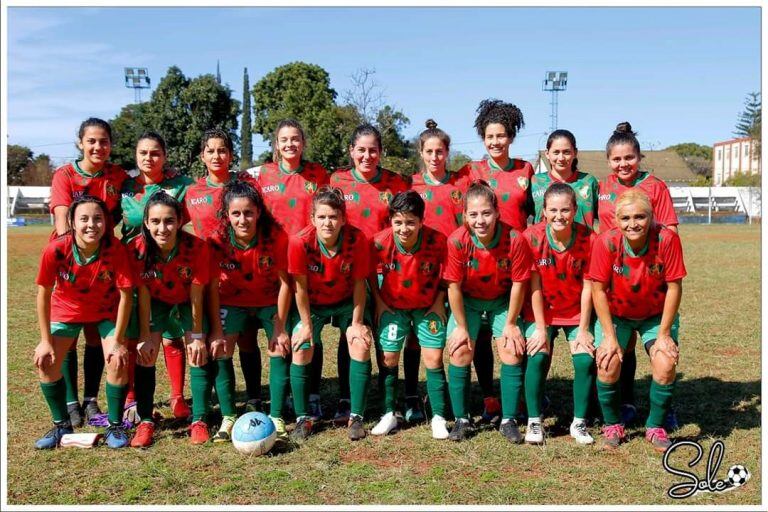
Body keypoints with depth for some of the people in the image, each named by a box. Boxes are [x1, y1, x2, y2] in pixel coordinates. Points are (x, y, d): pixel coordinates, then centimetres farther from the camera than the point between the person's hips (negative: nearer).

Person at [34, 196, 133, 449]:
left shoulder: (114, 248, -30)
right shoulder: (56, 249, -29)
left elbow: (125, 294, -22)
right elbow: (43, 293, -17)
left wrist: (117, 341, -21)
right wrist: (46, 340, -14)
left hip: (106, 310, -1)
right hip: (66, 308, 1)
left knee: (118, 361, -16)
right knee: (46, 361, -8)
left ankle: (115, 426, 5)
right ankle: (61, 425, 15)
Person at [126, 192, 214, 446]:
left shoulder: (196, 247, -33)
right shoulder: (137, 249, -30)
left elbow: (196, 295, -24)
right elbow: (143, 294, -20)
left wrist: (197, 335, -18)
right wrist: (144, 336, -17)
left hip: (188, 300, -1)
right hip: (156, 300, 1)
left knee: (199, 356, -8)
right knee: (144, 355, -7)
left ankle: (199, 421, 2)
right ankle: (145, 422, 4)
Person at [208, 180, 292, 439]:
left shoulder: (276, 236, -27)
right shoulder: (217, 241, -24)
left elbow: (284, 282, -18)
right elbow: (212, 288, -15)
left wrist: (280, 328, -17)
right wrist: (217, 331, -17)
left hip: (270, 300, -1)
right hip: (232, 300, 1)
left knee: (280, 350, -11)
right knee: (220, 350, -11)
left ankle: (276, 417, 2)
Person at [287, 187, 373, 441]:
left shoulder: (357, 240, -28)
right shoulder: (300, 242, -29)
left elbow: (359, 283, -16)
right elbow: (300, 287, -18)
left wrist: (357, 323, -13)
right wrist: (306, 325, -12)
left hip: (346, 302, 1)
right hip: (312, 304, 0)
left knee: (361, 345, -13)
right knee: (300, 350, -12)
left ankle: (356, 417, -1)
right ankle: (303, 418, 4)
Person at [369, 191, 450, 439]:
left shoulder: (438, 241, -25)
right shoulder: (380, 242, -24)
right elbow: (369, 273, -3)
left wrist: (439, 302, -8)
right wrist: (379, 302, -4)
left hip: (428, 306, -1)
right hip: (392, 306, 1)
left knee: (434, 358, -3)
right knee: (388, 358, 2)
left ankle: (439, 418, 9)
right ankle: (388, 415, 18)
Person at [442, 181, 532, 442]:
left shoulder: (515, 240, -28)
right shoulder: (456, 241, -27)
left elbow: (518, 283, -17)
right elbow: (454, 286, -18)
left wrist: (510, 324, -10)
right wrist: (461, 327, -12)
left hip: (503, 301, 0)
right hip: (467, 301, 0)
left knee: (512, 351, -9)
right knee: (460, 352, -10)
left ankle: (508, 420, 5)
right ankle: (461, 420, 5)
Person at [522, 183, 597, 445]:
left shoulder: (588, 238, -17)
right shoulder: (532, 237, -19)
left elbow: (588, 287, -11)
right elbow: (534, 286, -15)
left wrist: (583, 330, -10)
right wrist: (540, 329, -14)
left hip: (578, 312, 1)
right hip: (541, 312, -1)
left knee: (586, 360, -12)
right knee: (537, 357, -16)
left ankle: (579, 423, 8)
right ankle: (534, 422, 1)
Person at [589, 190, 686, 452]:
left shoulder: (667, 239, -25)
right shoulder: (606, 242, -25)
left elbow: (674, 287, -18)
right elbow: (599, 290, -18)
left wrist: (664, 334, -16)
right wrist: (610, 336, -18)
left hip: (656, 315, 0)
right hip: (614, 314, 0)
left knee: (666, 365, -17)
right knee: (608, 364, -17)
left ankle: (655, 427, 9)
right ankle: (612, 426, 9)